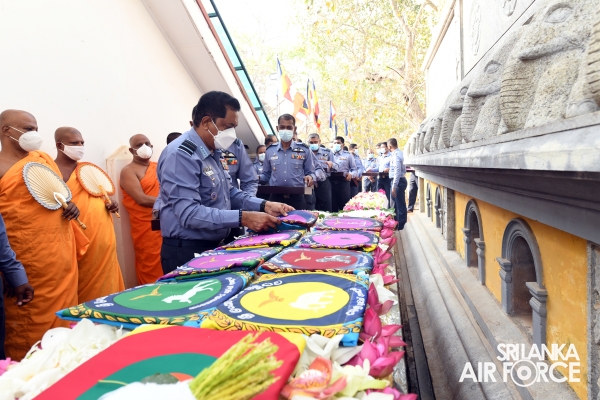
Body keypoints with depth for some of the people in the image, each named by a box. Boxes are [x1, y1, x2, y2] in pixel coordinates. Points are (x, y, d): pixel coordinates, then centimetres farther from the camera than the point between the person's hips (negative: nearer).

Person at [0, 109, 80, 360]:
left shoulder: (43, 158, 13)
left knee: (63, 312, 14)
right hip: (27, 260, -6)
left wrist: (70, 205, 2)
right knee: (29, 325, 4)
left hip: (60, 252, 6)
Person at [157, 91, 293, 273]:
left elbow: (229, 192, 15)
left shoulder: (213, 152, 9)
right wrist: (243, 218, -32)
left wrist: (264, 205, 0)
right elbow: (189, 213, -29)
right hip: (187, 253, -9)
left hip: (214, 247, 9)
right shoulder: (180, 155, -21)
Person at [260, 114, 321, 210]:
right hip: (275, 198, 2)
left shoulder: (304, 150, 3)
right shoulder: (270, 151, 8)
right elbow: (266, 174, 15)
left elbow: (311, 172, 5)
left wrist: (310, 177, -17)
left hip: (297, 199, -1)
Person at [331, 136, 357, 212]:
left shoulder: (348, 155, 10)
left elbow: (354, 169, 6)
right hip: (332, 182, 1)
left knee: (344, 205, 1)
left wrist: (351, 175, -14)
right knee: (332, 205, 5)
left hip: (344, 182, -1)